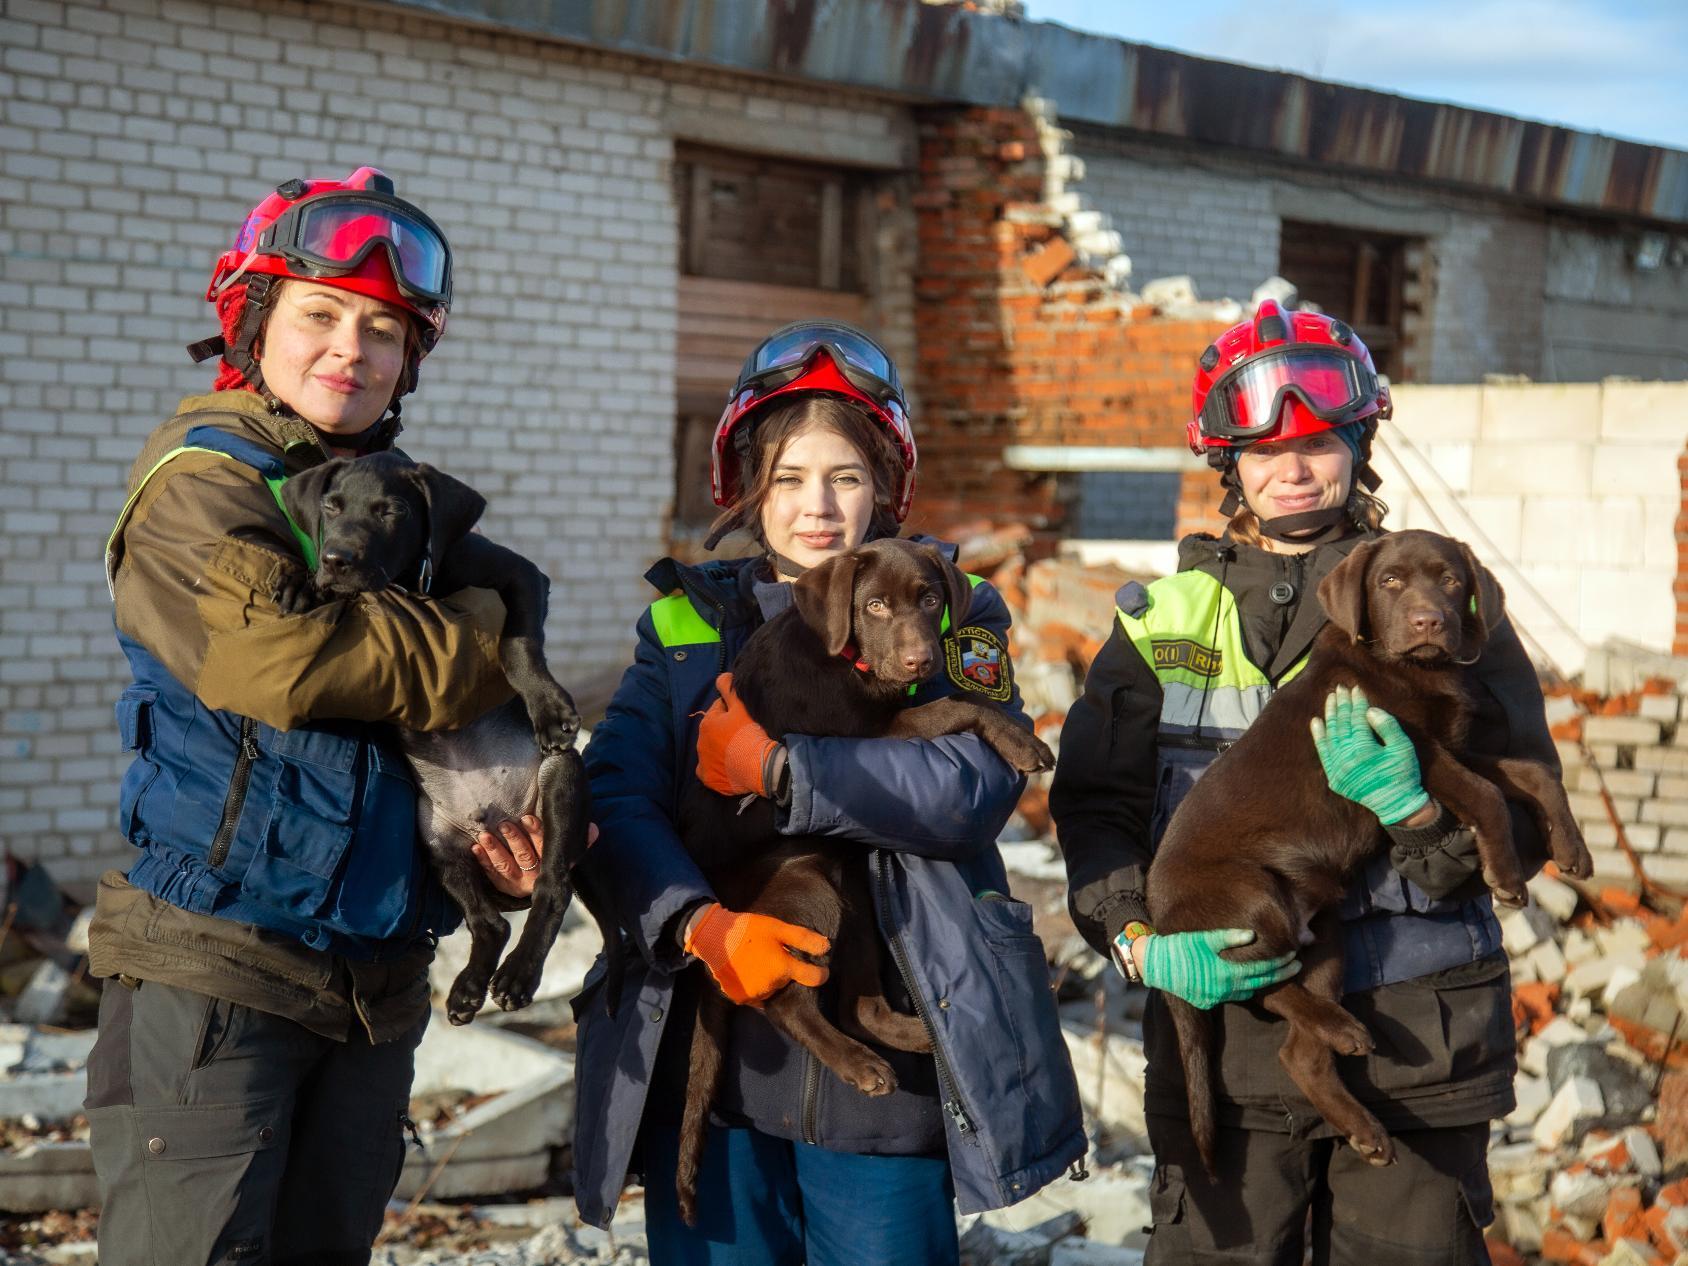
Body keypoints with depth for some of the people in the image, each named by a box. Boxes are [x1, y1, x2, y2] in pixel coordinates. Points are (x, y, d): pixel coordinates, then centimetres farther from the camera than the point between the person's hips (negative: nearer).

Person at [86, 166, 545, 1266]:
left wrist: (515, 828, -2)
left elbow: (474, 722, 20)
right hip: (216, 962, -7)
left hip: (379, 975, 7)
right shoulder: (199, 484, -8)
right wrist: (477, 640, -11)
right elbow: (277, 658, -26)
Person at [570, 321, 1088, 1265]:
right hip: (712, 1063, 2)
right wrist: (699, 925, -21)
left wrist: (774, 768, -15)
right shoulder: (687, 621, 11)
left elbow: (981, 784, -13)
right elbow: (614, 800, -3)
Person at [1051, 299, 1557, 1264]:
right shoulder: (1167, 615, 10)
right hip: (1222, 1035, 1)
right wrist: (1142, 940, -12)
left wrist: (1416, 806, -17)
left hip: (1412, 1036, -1)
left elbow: (1525, 821, 3)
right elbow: (1093, 808, 5)